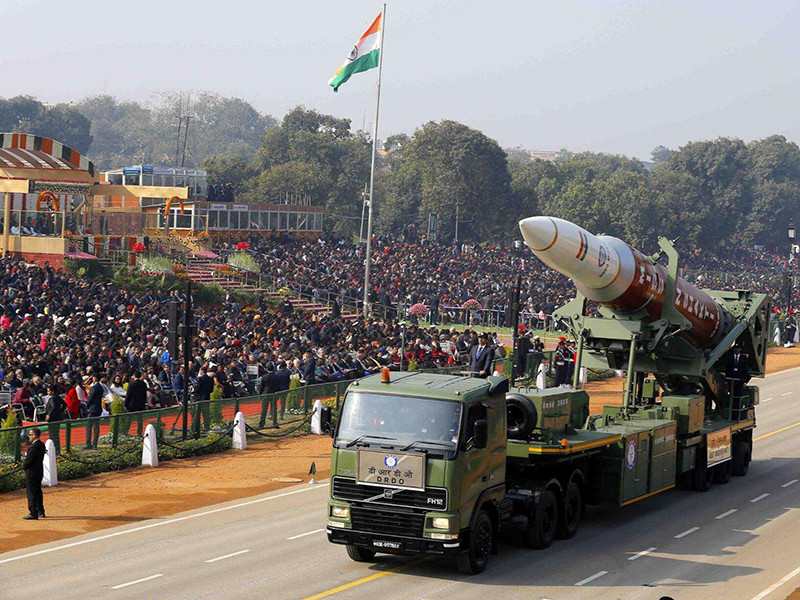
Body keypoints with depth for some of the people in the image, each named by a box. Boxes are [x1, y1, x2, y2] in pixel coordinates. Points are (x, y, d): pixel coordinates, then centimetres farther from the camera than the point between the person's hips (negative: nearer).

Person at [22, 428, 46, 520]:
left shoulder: (34, 447, -23)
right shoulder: (41, 445, 7)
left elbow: (28, 459, -20)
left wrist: (24, 466, 1)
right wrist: (25, 465, 11)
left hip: (32, 473, -10)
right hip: (39, 472, 10)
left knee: (32, 493, -3)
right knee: (38, 492, 19)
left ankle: (33, 514, 0)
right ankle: (40, 512, 28)